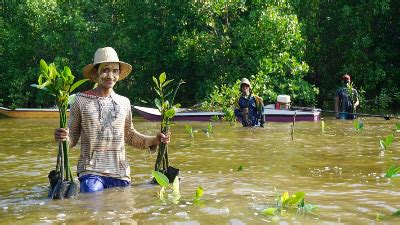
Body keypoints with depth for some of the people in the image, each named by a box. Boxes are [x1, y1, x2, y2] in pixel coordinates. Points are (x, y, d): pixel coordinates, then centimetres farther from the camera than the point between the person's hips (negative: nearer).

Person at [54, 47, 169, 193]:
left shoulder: (124, 102, 7)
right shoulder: (82, 100, -2)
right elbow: (72, 138, 3)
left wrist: (154, 140, 7)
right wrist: (62, 137, -20)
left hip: (120, 172, 4)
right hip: (91, 171, -3)